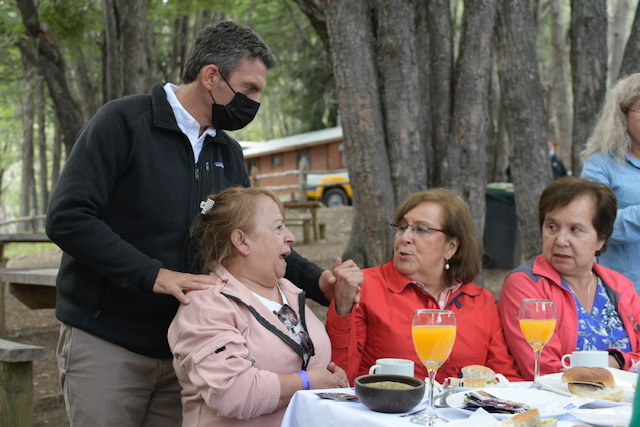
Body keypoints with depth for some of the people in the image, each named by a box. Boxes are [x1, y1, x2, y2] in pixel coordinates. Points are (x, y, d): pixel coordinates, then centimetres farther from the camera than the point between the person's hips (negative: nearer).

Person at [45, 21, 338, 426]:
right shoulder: (124, 122, -10)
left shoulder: (228, 153, 10)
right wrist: (153, 275, -25)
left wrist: (316, 280, -2)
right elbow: (68, 218, -18)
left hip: (184, 346, 6)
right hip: (106, 343, -5)